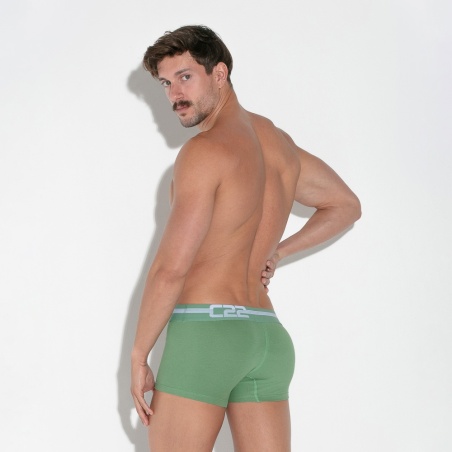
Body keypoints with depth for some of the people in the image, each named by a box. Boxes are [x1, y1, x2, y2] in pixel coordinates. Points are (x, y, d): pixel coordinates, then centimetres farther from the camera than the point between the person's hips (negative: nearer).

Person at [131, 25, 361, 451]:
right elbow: (346, 205, 31)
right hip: (269, 339, 8)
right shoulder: (278, 142, 15)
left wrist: (138, 357, -6)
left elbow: (171, 268, -14)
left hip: (204, 331, -8)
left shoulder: (206, 150, -9)